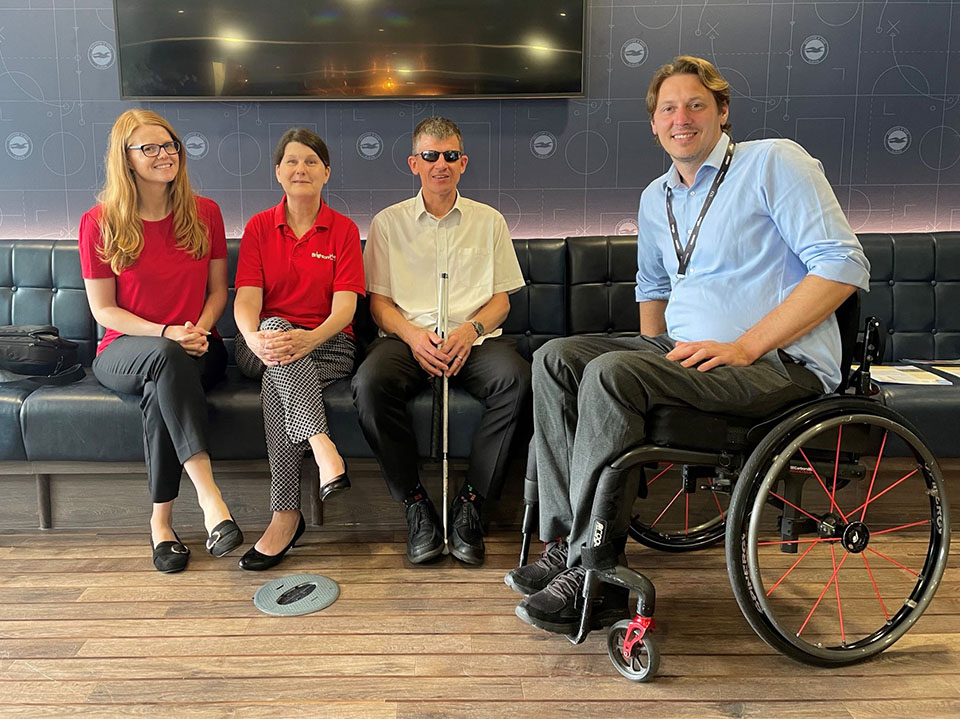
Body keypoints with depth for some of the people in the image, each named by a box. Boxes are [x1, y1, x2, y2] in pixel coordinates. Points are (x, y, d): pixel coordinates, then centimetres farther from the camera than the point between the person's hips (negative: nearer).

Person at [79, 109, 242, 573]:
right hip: (124, 351, -1)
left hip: (196, 351, 2)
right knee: (166, 357, -39)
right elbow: (103, 309, -1)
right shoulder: (99, 223, 0)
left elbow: (218, 290, 10)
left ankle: (161, 520, -28)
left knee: (161, 391, -36)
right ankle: (209, 497, -45)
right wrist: (166, 335, -16)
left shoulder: (204, 213, 7)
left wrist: (198, 331, -10)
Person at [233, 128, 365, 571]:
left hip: (327, 345, -1)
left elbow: (345, 304, -9)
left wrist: (309, 338, -31)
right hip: (265, 345, 1)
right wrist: (255, 338, -30)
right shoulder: (259, 227, 8)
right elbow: (246, 299, -5)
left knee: (276, 387, -33)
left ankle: (286, 515, -34)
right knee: (275, 326, -36)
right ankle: (323, 448, -48)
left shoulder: (344, 230, 4)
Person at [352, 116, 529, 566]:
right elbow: (378, 300, 9)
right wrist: (412, 334, -12)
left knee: (516, 378, -33)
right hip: (407, 336, 0)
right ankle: (415, 506, -20)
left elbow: (501, 298, 12)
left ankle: (469, 504, -21)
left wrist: (470, 330, -10)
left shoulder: (489, 221, 16)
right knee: (369, 384, -34)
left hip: (474, 338, 1)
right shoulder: (388, 222, 14)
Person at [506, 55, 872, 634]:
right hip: (682, 350, 8)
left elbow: (843, 265, -14)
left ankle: (594, 576, -21)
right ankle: (567, 541, -11)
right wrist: (656, 353, 13)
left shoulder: (773, 161, -4)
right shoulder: (656, 198, 19)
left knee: (611, 372, -29)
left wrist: (744, 347, -19)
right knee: (556, 357, -8)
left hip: (780, 363, -7)